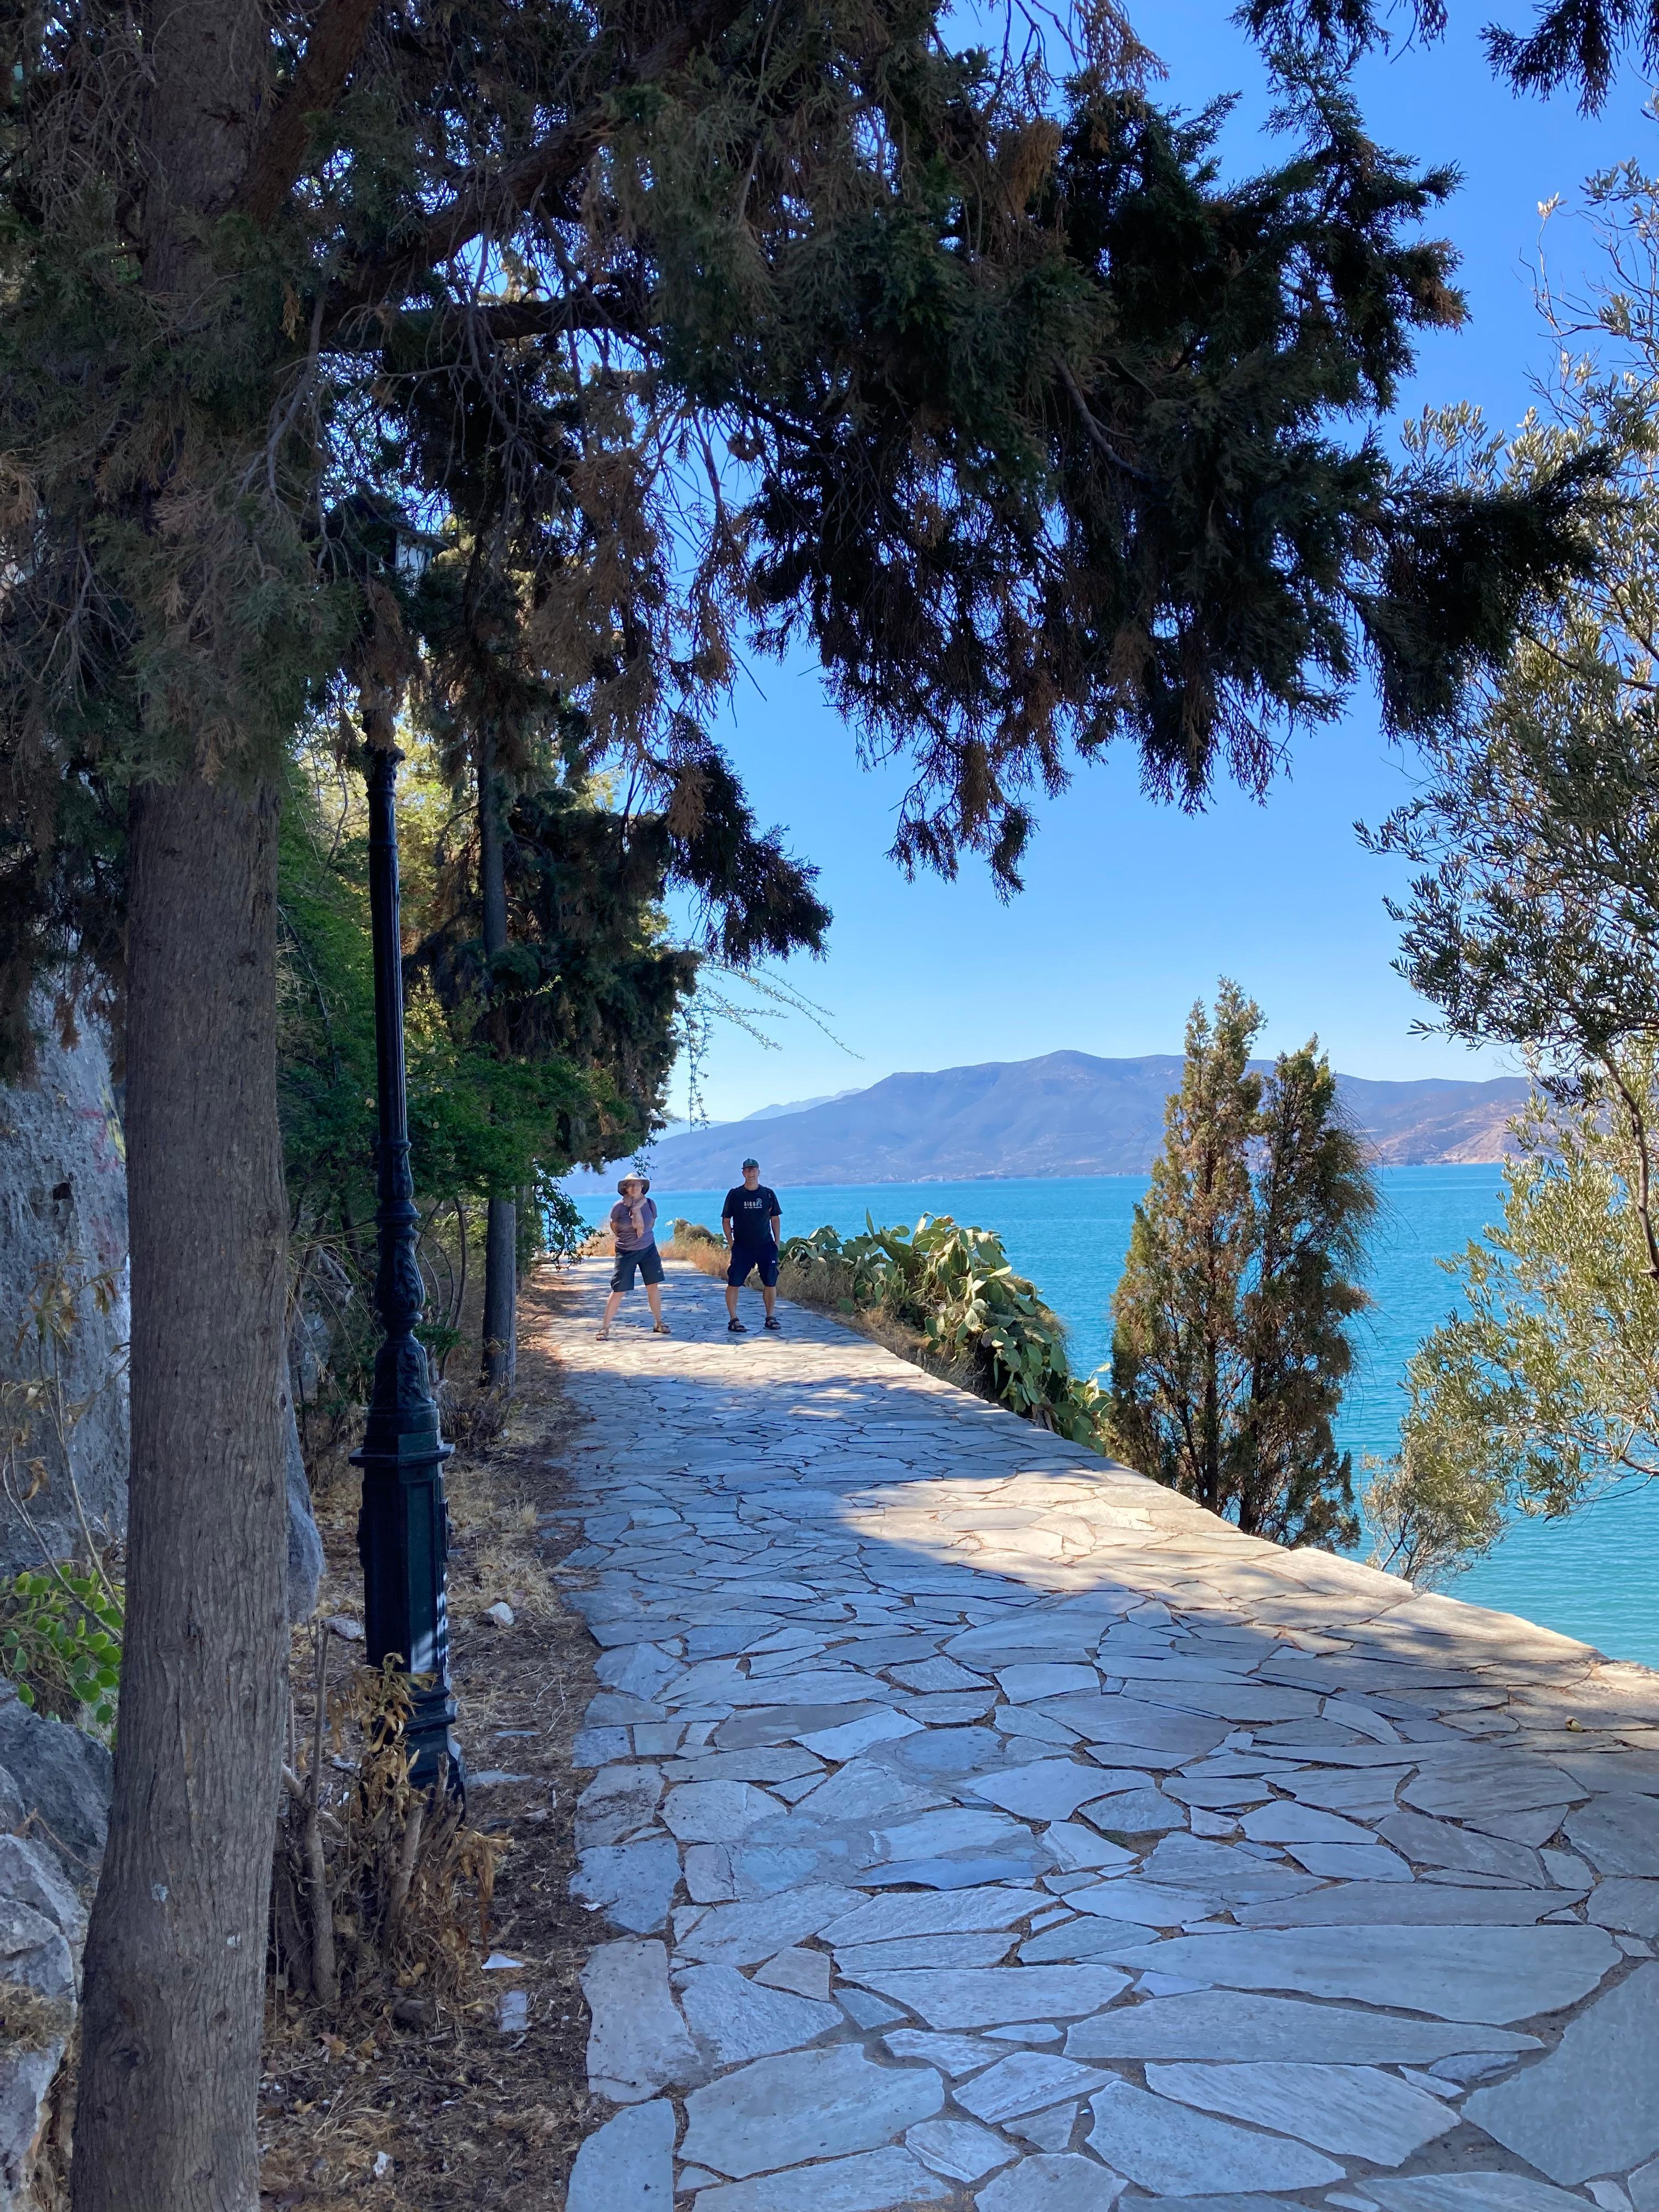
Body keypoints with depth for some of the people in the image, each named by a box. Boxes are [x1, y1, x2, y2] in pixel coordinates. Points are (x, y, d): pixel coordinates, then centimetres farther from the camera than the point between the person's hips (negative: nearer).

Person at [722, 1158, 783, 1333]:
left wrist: (777, 1241, 6)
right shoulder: (735, 1194, 0)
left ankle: (770, 1318, 14)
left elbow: (775, 1219, 12)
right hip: (742, 1247, -2)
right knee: (733, 1283, -8)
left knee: (771, 1283, 1)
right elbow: (726, 1221, 5)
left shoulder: (768, 1194, 5)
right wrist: (731, 1243, -3)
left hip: (766, 1246, 2)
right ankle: (733, 1320, -2)